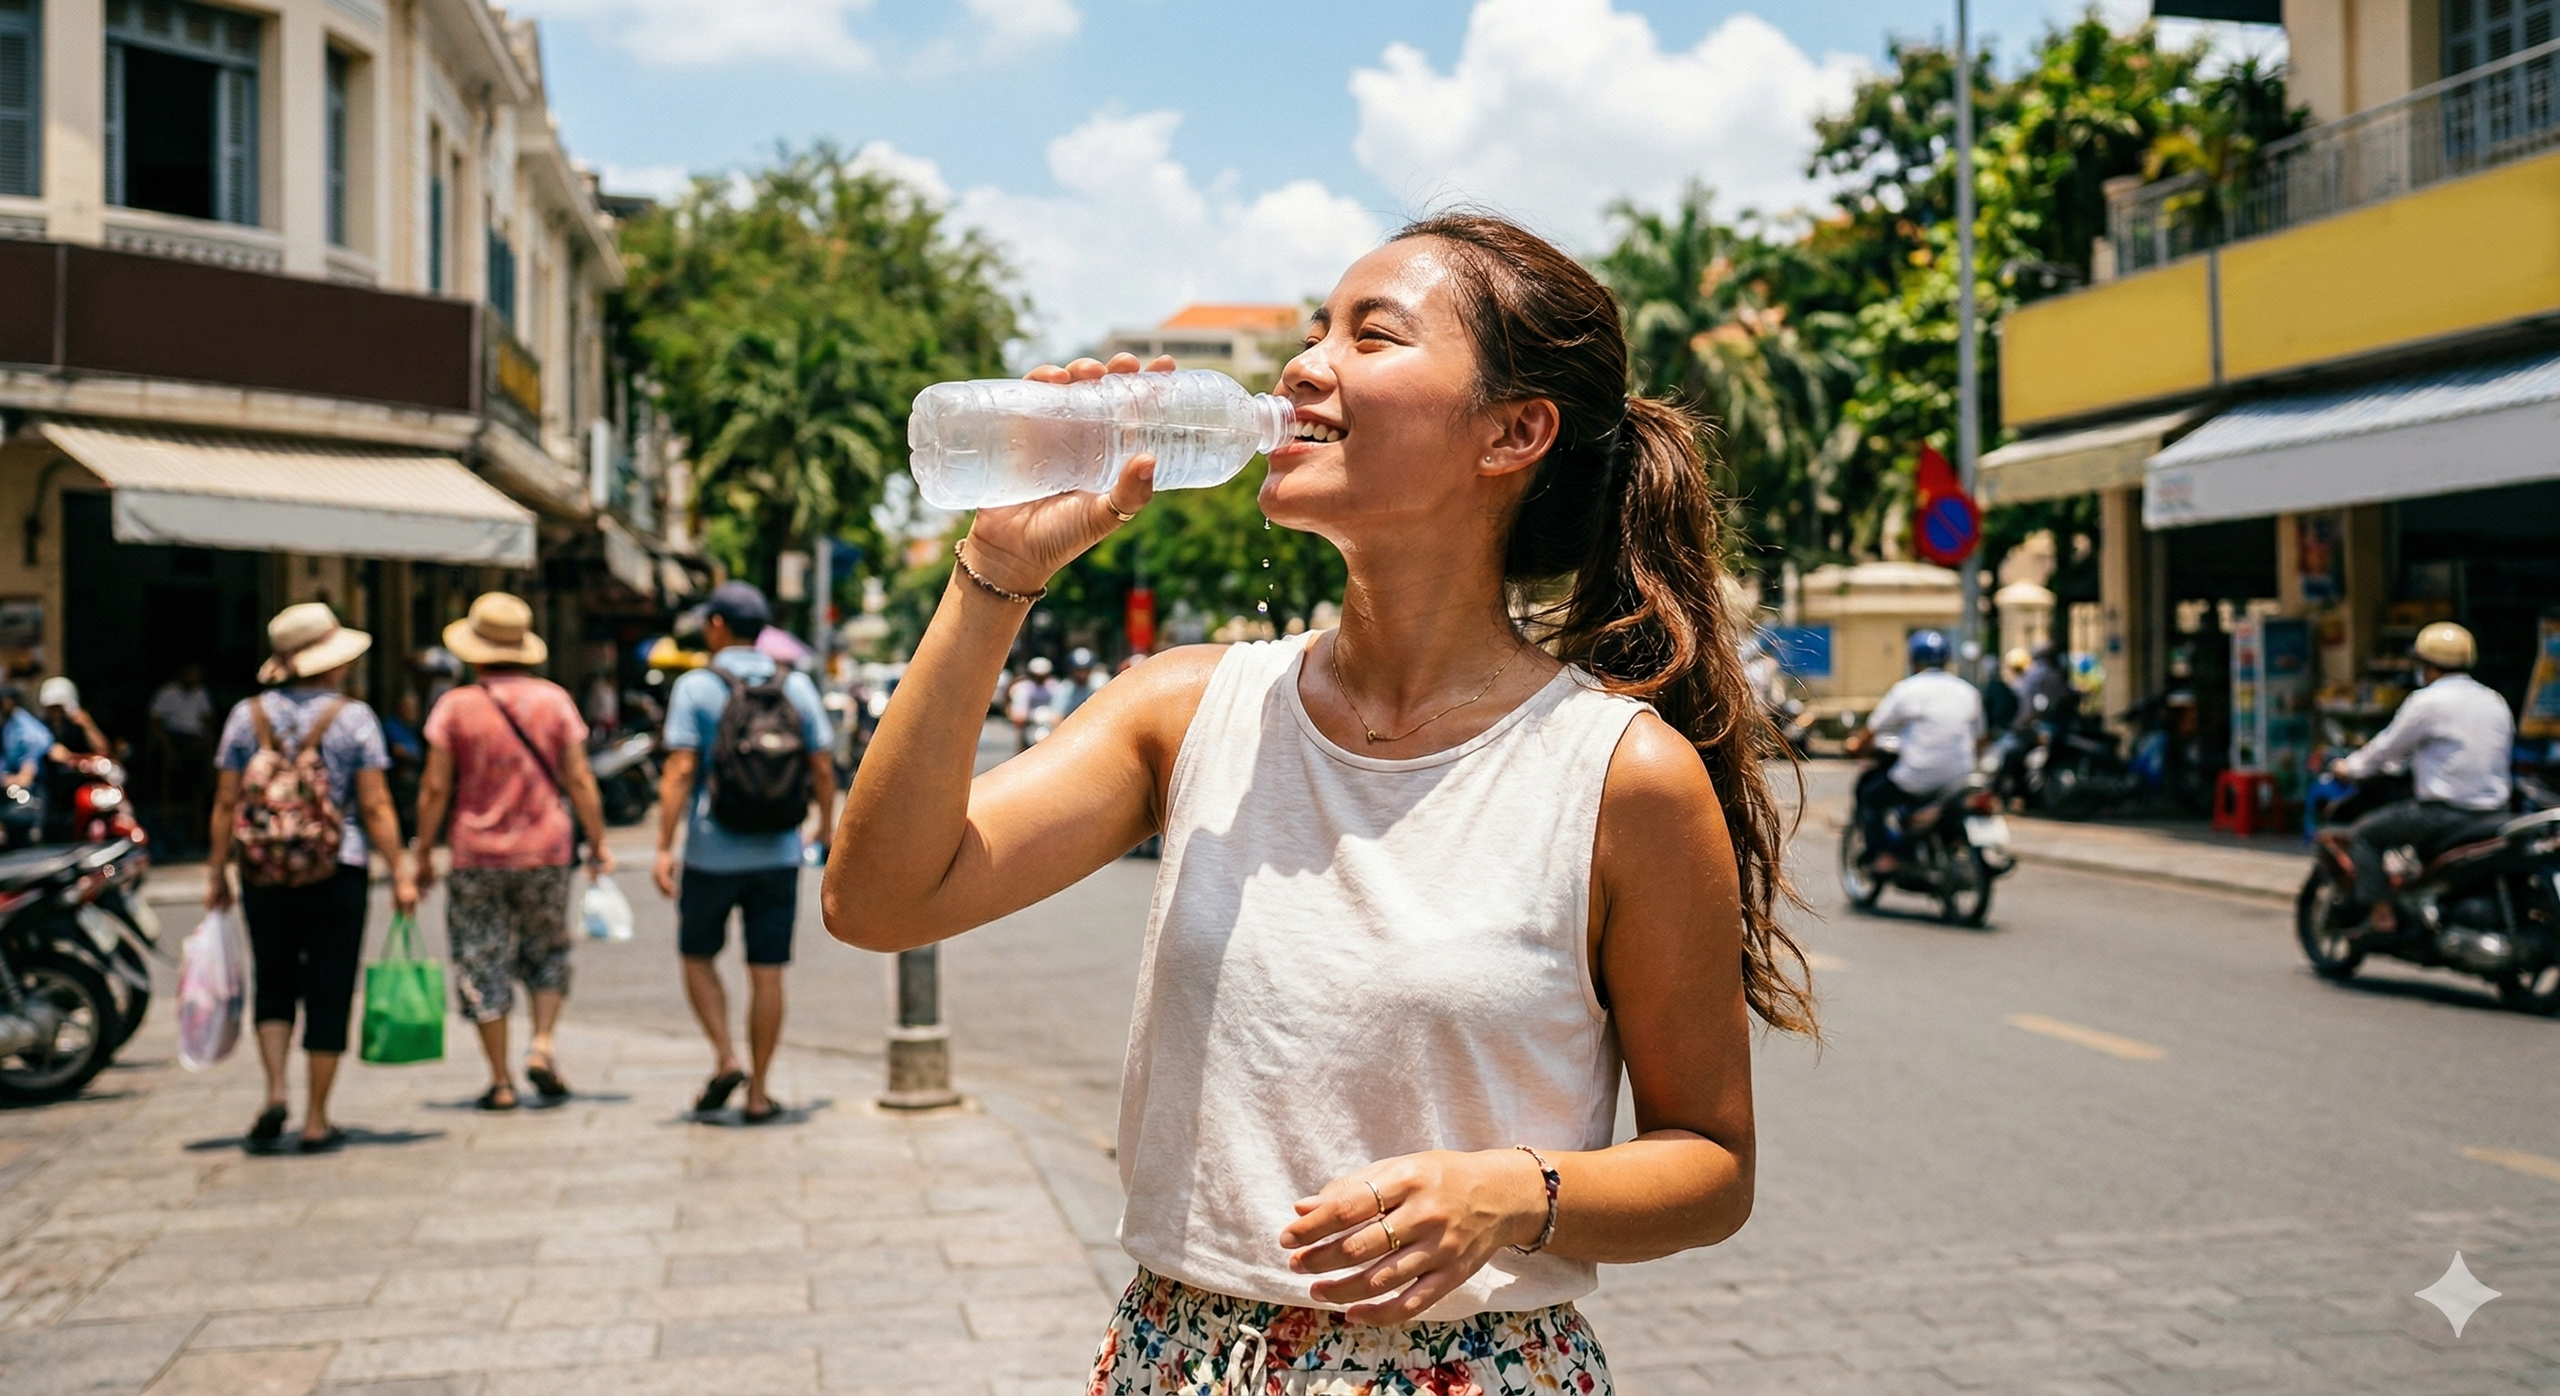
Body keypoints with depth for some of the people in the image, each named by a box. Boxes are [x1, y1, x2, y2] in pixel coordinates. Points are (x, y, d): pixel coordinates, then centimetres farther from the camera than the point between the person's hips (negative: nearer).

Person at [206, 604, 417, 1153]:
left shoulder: (247, 715, 3)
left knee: (274, 985, 18)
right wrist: (399, 874, -4)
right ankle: (316, 1121, 8)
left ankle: (275, 1091, 1)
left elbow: (226, 803, 3)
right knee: (328, 995, 5)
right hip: (338, 873, -3)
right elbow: (375, 805, -8)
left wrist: (217, 871, 11)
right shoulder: (353, 717, -5)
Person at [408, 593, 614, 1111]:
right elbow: (579, 781, -2)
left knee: (483, 966, 6)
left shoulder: (456, 706, -5)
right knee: (547, 953, 18)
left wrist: (423, 854, 4)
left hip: (477, 856, -1)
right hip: (545, 854, 1)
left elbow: (435, 788, -5)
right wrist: (598, 844, 6)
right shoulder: (553, 700, -1)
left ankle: (501, 1082, 8)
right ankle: (541, 1045, 0)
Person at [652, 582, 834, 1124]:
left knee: (698, 957, 18)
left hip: (712, 853, -2)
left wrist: (664, 847, -12)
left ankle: (726, 1059, 3)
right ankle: (758, 1093, 9)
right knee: (767, 972, 6)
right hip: (777, 855, 2)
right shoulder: (797, 687, 2)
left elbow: (679, 771, -13)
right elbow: (823, 769, 3)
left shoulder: (695, 688, -6)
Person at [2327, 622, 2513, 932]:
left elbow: (2388, 747, -3)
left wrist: (2350, 768, 15)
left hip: (2446, 812, -8)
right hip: (2493, 811, 8)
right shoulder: (2495, 702, 13)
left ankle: (2382, 915, -5)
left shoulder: (2428, 701, -9)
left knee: (2365, 835, 4)